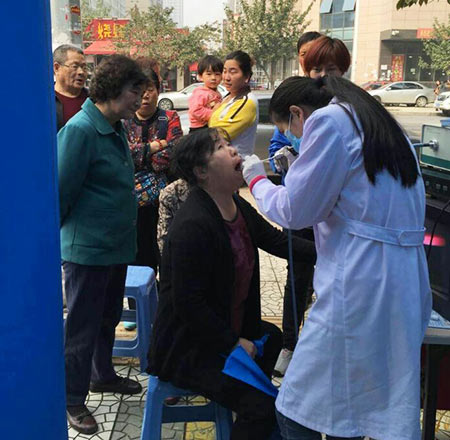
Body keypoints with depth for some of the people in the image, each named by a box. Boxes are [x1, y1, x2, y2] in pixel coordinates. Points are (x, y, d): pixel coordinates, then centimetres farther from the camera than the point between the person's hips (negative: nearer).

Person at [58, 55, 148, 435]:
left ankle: (102, 375, 42)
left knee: (108, 317, 22)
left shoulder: (116, 129, 9)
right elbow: (63, 190, -16)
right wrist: (63, 230, -2)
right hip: (87, 248, -8)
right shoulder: (80, 129, -20)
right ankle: (74, 400, 21)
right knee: (82, 326, 5)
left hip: (117, 244, 9)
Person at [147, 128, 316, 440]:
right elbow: (189, 304, -27)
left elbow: (276, 241, 11)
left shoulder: (239, 207, 1)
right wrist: (234, 343, -19)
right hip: (188, 348, -11)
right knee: (264, 408, -20)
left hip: (228, 327, 11)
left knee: (273, 337, 34)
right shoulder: (192, 226, -28)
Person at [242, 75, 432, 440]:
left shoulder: (328, 121, -9)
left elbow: (295, 211, -9)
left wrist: (258, 181, 9)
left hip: (361, 284, -10)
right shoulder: (379, 122, 19)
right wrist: (301, 169, 23)